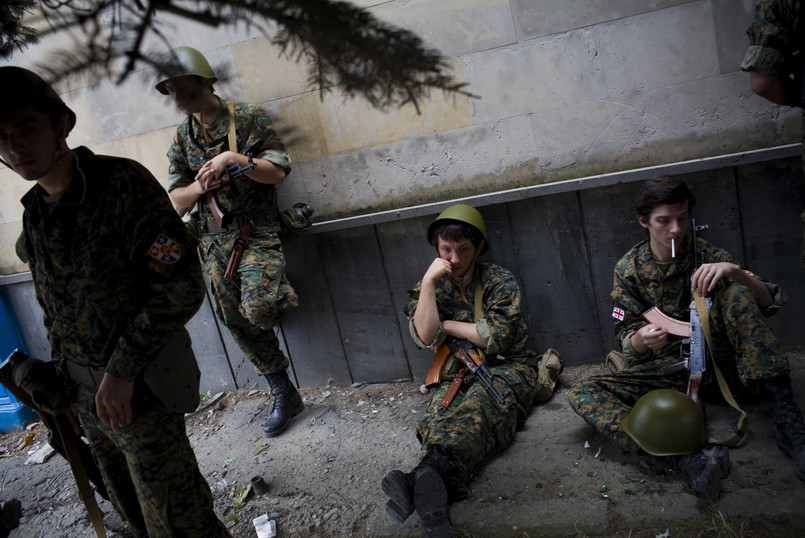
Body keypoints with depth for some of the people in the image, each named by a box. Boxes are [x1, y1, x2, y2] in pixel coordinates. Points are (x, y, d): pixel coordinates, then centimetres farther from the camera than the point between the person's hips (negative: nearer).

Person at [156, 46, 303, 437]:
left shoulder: (248, 118, -2)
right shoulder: (182, 137, 12)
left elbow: (278, 171, -7)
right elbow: (177, 199, 12)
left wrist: (235, 158, -20)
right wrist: (199, 187, -10)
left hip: (256, 231, -5)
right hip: (214, 240, 5)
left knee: (256, 310, -25)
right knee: (236, 322, 3)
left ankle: (277, 299, 16)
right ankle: (285, 395, 16)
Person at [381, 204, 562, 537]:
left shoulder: (499, 281, 1)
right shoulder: (429, 288, 8)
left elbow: (496, 337, -12)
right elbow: (426, 337, -10)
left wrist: (445, 324, -4)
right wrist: (429, 280, -14)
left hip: (508, 367, -3)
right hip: (459, 373, 3)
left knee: (482, 399, -38)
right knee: (441, 408, -33)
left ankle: (429, 473, -66)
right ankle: (436, 485, -61)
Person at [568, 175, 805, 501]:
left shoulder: (706, 255, 1)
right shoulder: (628, 269, 1)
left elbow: (770, 304, -6)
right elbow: (627, 342, 0)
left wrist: (736, 272, -27)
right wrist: (642, 340, -26)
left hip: (717, 359, 0)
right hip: (665, 370, 1)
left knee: (734, 291, -26)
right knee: (582, 393, -24)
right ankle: (688, 460, -46)